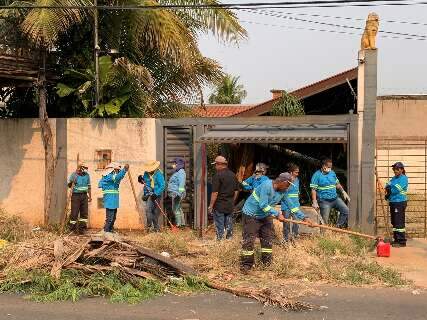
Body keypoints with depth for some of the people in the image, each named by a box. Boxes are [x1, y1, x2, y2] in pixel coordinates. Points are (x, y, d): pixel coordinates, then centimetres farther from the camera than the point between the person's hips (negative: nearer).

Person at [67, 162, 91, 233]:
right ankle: (72, 228, 4)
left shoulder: (87, 175, 9)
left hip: (84, 195, 4)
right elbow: (69, 185, -3)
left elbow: (89, 186, 17)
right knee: (74, 212, -5)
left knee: (84, 212, 3)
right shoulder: (74, 175, -4)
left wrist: (90, 196, 17)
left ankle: (82, 227, 11)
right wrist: (71, 183, -24)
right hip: (76, 195, -4)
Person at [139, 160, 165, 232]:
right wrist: (141, 180, -3)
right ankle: (149, 224, -6)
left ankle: (156, 226, 16)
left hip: (156, 194, -3)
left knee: (155, 210, 5)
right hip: (148, 194, 3)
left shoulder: (159, 174, -13)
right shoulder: (146, 173, 4)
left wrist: (156, 194, -26)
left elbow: (162, 186, -18)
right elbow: (144, 182, 21)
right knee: (148, 208, -15)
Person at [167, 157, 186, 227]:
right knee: (178, 209, 15)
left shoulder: (181, 172, -14)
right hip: (174, 193, 11)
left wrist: (179, 194, -29)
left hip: (177, 193, -11)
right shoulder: (177, 172, 17)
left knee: (176, 209, -8)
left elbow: (181, 184, -23)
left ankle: (178, 224, -6)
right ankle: (182, 223, 21)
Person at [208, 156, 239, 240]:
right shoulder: (233, 175, 7)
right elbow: (236, 191, 12)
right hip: (230, 206, 6)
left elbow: (215, 193, -17)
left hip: (219, 206, -6)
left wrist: (211, 206, -11)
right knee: (229, 226, 14)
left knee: (219, 226, 1)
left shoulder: (217, 176, -15)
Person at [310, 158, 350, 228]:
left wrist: (343, 192, 11)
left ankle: (339, 226, 7)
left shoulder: (332, 173, 9)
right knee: (325, 221, -3)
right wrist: (314, 202, -18)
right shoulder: (317, 175, -9)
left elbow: (337, 184, 22)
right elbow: (313, 189, -12)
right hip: (324, 201, -6)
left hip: (335, 198, 6)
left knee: (346, 210, -5)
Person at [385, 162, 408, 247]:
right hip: (392, 202, 9)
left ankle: (402, 241, -8)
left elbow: (396, 189, -17)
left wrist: (389, 190, -2)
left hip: (400, 202, -9)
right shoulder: (394, 178, 18)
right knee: (394, 222, 14)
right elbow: (388, 185, 10)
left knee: (399, 222, -11)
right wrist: (388, 187, -12)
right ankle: (396, 240, 22)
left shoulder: (403, 178, -9)